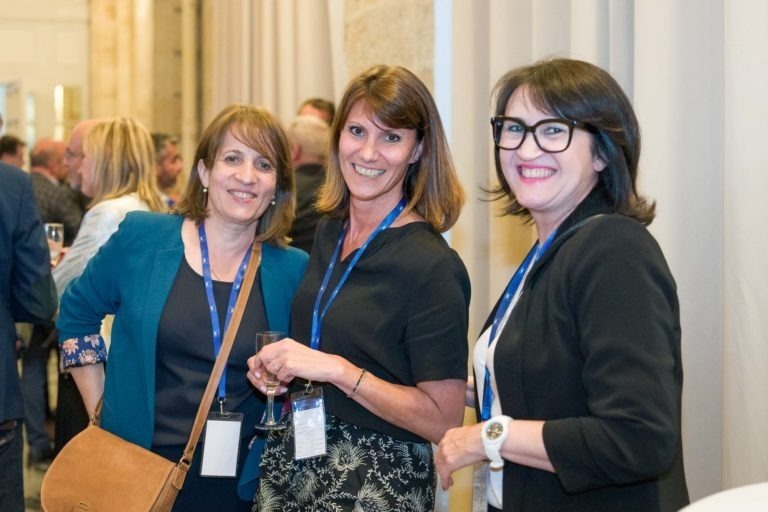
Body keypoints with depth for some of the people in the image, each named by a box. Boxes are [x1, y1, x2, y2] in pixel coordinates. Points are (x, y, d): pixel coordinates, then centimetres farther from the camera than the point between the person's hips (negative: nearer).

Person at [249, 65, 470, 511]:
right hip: (293, 463, 7)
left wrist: (338, 370, -23)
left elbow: (444, 420, -19)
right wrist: (277, 365, 1)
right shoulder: (329, 231, 3)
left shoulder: (431, 265, -17)